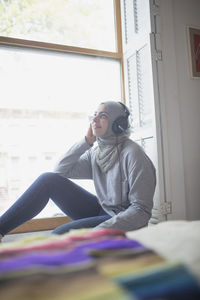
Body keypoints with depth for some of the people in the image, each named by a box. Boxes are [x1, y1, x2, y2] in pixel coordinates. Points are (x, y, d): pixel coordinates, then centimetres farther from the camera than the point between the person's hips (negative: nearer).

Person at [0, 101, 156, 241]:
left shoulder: (133, 154, -17)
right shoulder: (95, 151, 4)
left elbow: (141, 210, -20)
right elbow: (61, 170, 2)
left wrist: (102, 230, -30)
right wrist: (86, 141, -5)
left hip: (123, 223, -6)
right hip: (100, 210, 6)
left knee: (61, 234, -29)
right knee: (48, 179, -8)